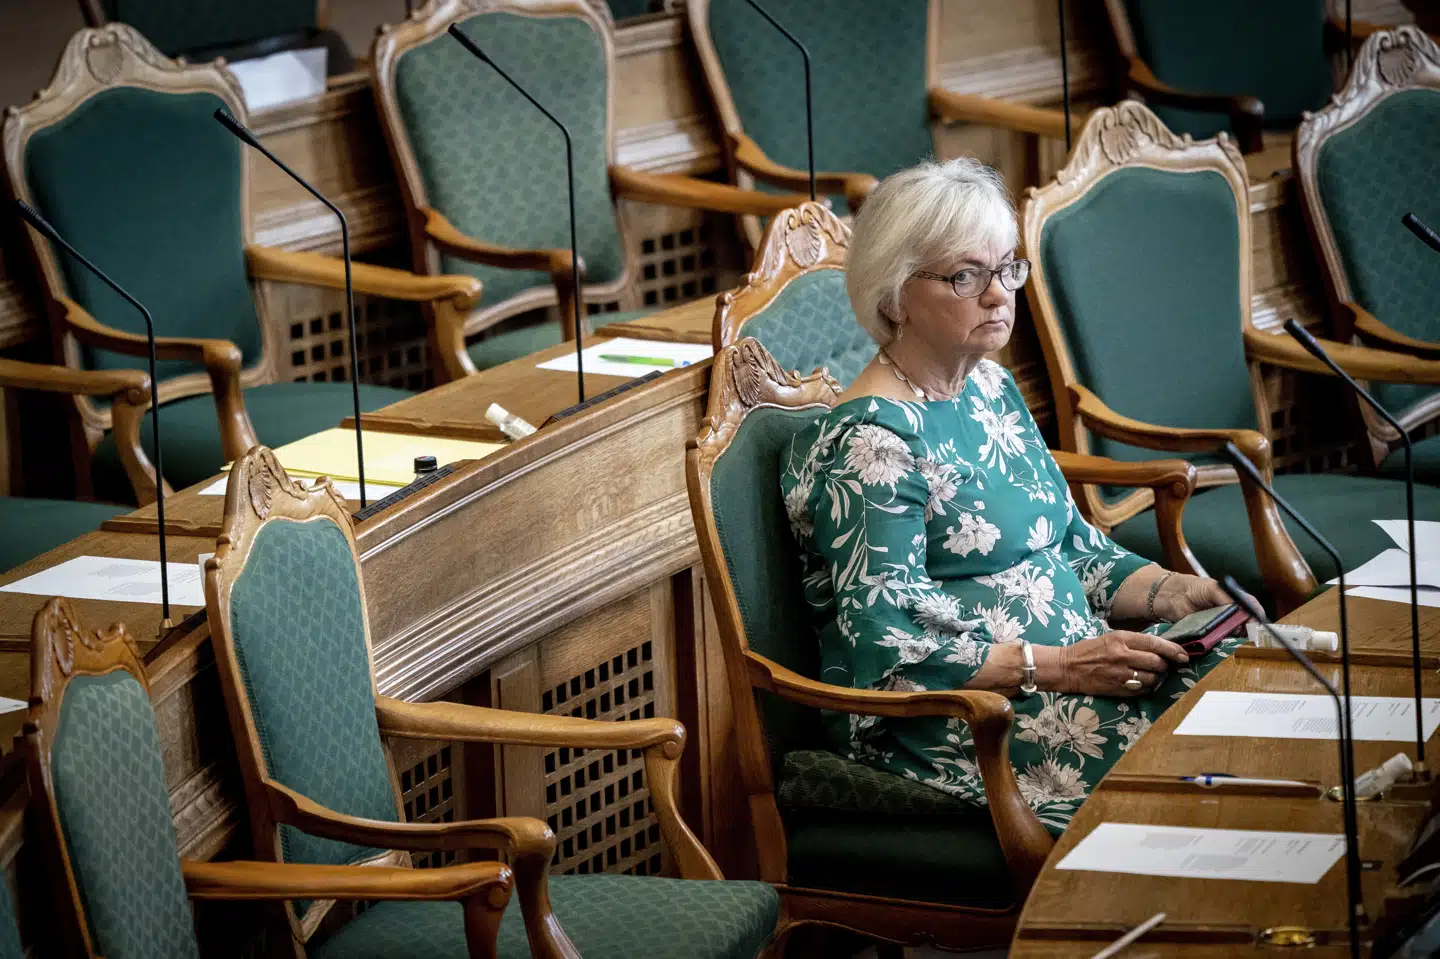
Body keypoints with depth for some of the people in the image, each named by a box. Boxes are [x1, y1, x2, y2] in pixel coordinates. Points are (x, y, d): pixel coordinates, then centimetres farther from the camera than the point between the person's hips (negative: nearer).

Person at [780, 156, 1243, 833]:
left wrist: (1178, 595, 2)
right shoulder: (871, 440, -13)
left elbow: (1076, 549, 21)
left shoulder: (990, 387, 15)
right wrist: (1062, 668, -25)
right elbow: (893, 654, -19)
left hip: (1073, 662, 9)